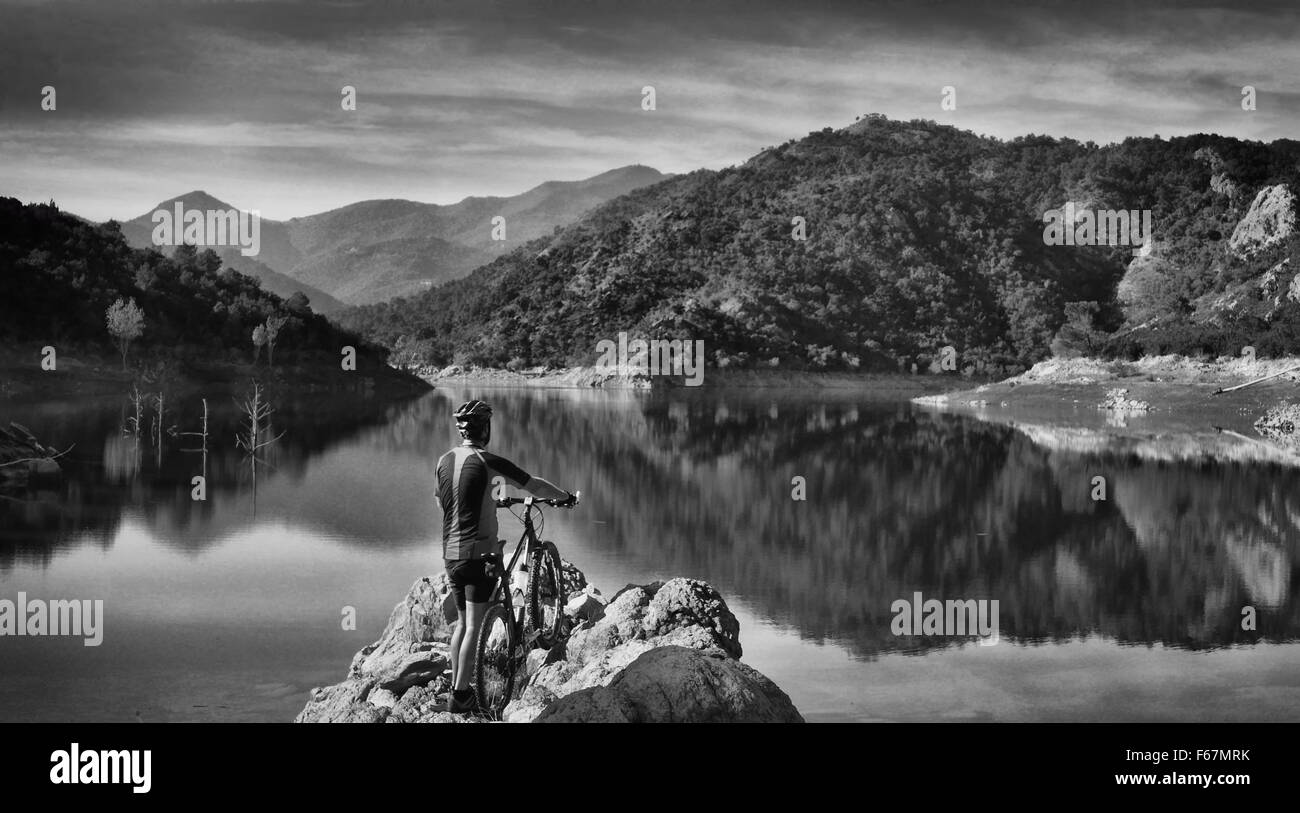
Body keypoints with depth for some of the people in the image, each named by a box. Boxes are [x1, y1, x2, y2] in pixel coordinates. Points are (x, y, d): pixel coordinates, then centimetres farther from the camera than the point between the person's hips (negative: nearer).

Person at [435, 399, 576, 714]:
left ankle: (455, 687, 21)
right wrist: (565, 497, 13)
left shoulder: (444, 461, 6)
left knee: (461, 622, 18)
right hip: (480, 553, -6)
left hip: (451, 553, 6)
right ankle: (461, 696, 1)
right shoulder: (487, 461, -12)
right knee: (473, 626, -1)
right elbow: (534, 486, -5)